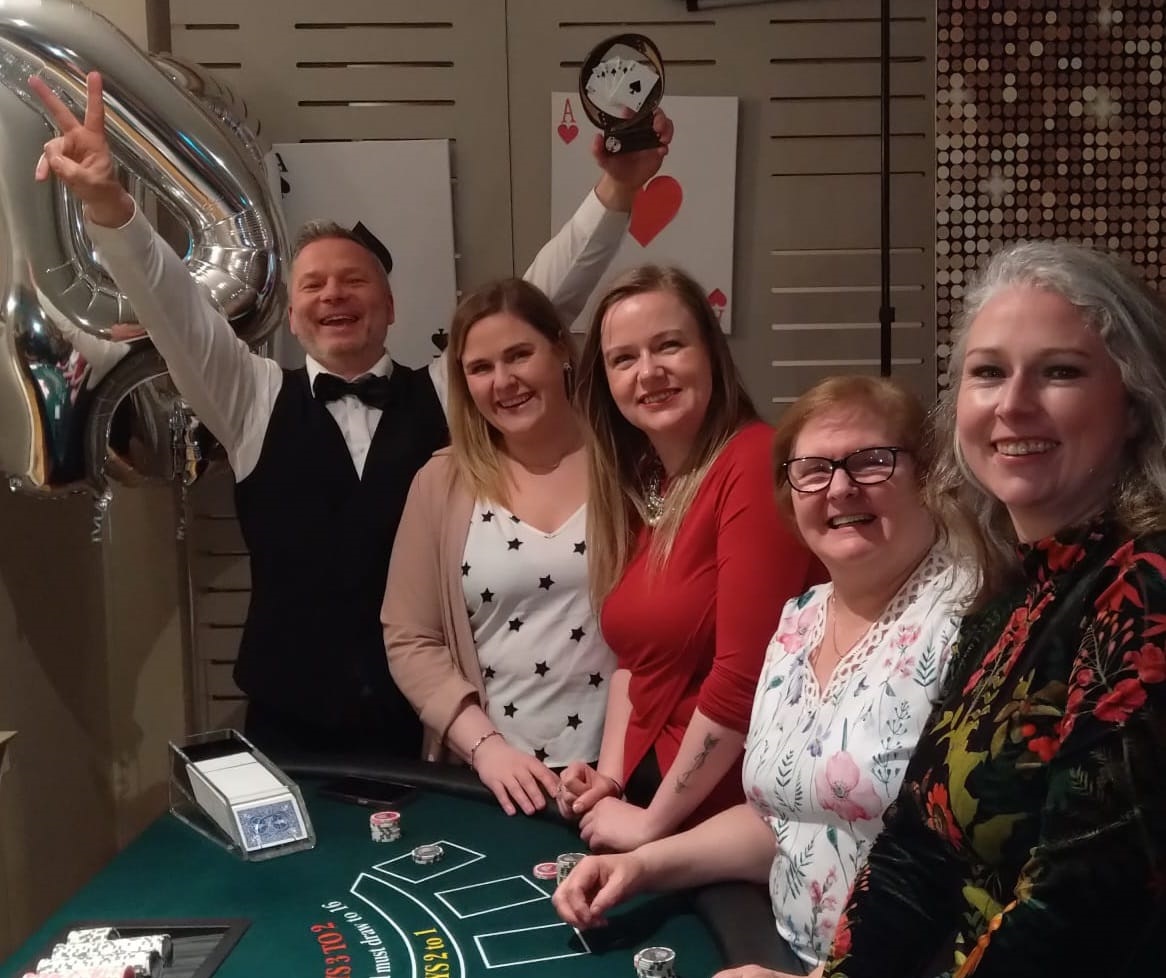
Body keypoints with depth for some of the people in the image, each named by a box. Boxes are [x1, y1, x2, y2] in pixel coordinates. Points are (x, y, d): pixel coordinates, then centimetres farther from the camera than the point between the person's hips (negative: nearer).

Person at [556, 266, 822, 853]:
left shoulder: (757, 464, -19)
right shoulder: (637, 485, 6)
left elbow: (745, 674, -24)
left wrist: (654, 822, -16)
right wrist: (611, 773, 0)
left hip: (737, 818, -7)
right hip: (646, 797, 8)